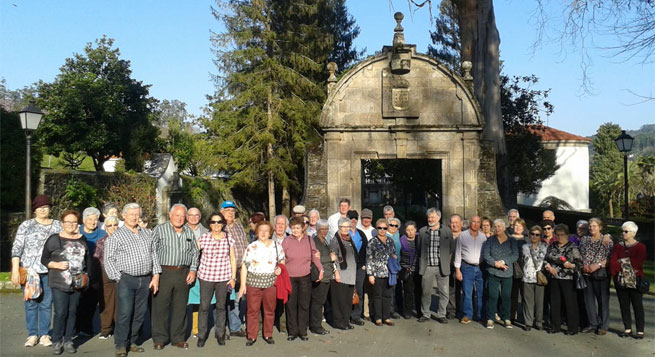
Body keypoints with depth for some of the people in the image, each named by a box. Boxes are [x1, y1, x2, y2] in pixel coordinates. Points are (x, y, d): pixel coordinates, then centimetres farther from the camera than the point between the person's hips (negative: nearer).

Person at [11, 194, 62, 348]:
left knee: (46, 303, 4)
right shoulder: (26, 225, 3)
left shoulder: (58, 225, 8)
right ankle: (32, 334, 15)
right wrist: (15, 270, -9)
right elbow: (16, 248, -1)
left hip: (50, 271, 1)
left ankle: (44, 335, 14)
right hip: (29, 270, -1)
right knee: (31, 303, 4)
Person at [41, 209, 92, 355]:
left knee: (72, 312, 7)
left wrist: (86, 275, 7)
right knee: (61, 313, -6)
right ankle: (57, 341, 8)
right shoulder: (54, 239, -3)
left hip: (77, 284, 4)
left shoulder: (82, 240, 9)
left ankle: (68, 340, 17)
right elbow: (44, 259, 1)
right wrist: (57, 265, -16)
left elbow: (87, 260, 18)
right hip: (59, 283, -3)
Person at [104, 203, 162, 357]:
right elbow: (109, 259, -2)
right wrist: (118, 278, -8)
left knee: (140, 314, 8)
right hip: (126, 279, -4)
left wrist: (156, 275, 8)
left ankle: (131, 341, 22)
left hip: (145, 280, 4)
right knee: (124, 313, -8)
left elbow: (154, 254, 15)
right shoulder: (117, 236, 0)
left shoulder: (147, 234, 14)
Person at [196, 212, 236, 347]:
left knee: (221, 306, 9)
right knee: (204, 306, 1)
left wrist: (233, 277, 5)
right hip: (206, 276, -1)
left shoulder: (228, 239, 2)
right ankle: (201, 336, 15)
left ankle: (220, 335, 22)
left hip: (224, 278, 1)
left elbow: (232, 259, 8)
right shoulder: (203, 238, -1)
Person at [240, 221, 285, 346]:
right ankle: (252, 336, 16)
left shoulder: (277, 245, 7)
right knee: (252, 310, 3)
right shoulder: (251, 247, 2)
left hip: (270, 283, 1)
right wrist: (243, 284, -4)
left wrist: (280, 268, -4)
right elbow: (244, 266, 1)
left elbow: (282, 261, 18)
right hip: (253, 283, -1)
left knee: (270, 310, 8)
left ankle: (268, 335, 23)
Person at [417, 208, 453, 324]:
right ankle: (425, 314, 19)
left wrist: (446, 259, 6)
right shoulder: (422, 231, 5)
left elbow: (452, 248, 9)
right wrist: (421, 263, 7)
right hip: (427, 267, 0)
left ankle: (441, 315, 17)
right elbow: (418, 248, 10)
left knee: (444, 292, 4)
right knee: (426, 291, 6)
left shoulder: (447, 231, 2)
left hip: (442, 267, 0)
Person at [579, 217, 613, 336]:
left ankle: (603, 326, 8)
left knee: (603, 299, 0)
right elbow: (580, 255, 13)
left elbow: (609, 257, -7)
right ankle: (593, 323, 18)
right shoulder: (584, 239, 12)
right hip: (587, 273, 4)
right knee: (589, 298, 7)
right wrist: (583, 265, -3)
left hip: (601, 273, -4)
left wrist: (598, 265, -17)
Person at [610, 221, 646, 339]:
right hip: (621, 280, 4)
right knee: (624, 305, 8)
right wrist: (629, 265, -14)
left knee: (637, 305, 2)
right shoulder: (618, 246, 10)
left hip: (635, 280, -4)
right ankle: (627, 328, 19)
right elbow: (612, 262, -2)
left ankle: (640, 330, 9)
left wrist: (621, 262, -12)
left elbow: (637, 263, -15)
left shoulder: (640, 247, -1)